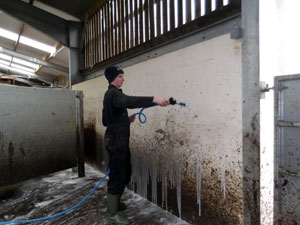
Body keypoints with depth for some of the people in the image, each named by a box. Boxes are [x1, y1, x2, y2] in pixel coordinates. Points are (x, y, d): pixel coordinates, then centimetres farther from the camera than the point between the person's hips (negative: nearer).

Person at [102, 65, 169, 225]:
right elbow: (129, 101, -37)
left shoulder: (110, 94, 19)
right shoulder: (113, 93, -13)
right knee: (117, 175, -1)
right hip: (116, 141, -10)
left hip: (119, 140, 10)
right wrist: (154, 99, -44)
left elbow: (105, 121, 22)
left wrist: (126, 120, 14)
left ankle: (114, 202, 37)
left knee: (125, 173, 19)